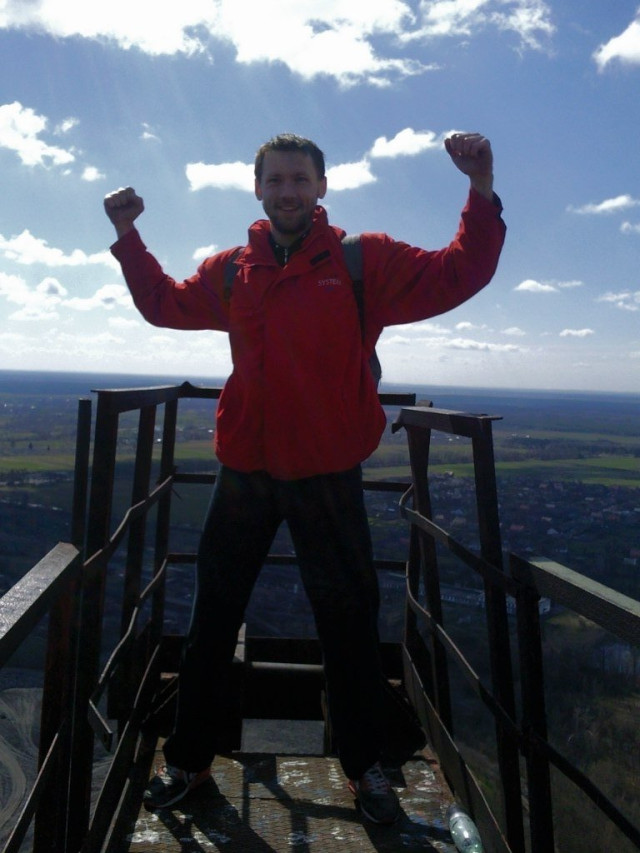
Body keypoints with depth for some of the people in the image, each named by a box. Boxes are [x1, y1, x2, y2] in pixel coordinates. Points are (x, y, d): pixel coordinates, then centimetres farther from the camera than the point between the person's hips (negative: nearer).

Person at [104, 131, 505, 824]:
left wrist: (481, 188, -20)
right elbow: (163, 303, 21)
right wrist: (127, 236, 12)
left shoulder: (365, 261, -4)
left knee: (348, 620, 10)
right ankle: (188, 759, 33)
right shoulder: (231, 271, 7)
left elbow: (458, 273, -9)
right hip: (244, 471, 3)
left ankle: (364, 765, 32)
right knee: (213, 616, 13)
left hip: (329, 475, -3)